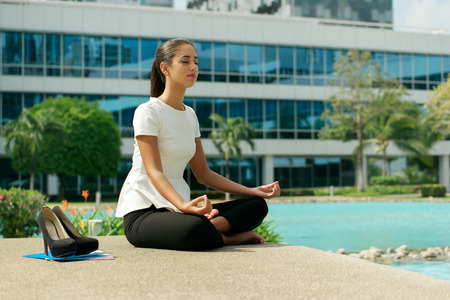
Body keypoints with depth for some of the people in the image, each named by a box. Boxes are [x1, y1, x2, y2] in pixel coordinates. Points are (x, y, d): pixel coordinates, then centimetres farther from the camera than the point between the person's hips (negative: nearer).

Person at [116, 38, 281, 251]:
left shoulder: (190, 115, 15)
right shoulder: (148, 112, -8)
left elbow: (203, 173, 16)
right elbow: (154, 171, -19)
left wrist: (252, 191, 8)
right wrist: (184, 205, -37)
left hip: (178, 208, 8)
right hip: (142, 212, -8)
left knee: (257, 205, -8)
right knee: (196, 230, -40)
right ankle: (228, 237, -11)